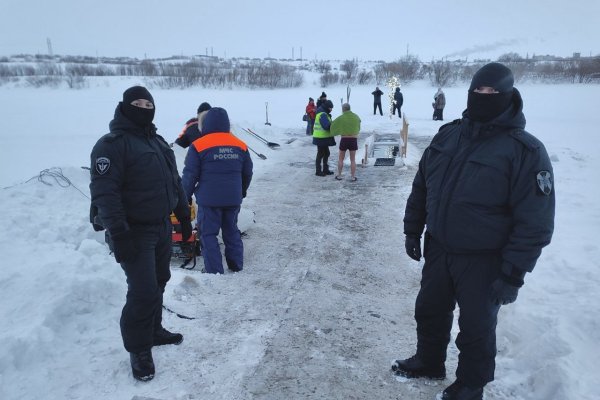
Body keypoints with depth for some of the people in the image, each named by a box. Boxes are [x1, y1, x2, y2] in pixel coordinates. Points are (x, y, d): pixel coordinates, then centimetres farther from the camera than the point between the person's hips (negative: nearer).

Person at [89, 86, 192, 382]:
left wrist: (184, 216, 18)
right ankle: (139, 350, 10)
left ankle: (154, 330, 36)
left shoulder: (158, 141, 14)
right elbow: (104, 193, -22)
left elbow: (174, 182, 19)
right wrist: (118, 235, -27)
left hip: (162, 227, 8)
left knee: (158, 283, 18)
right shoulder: (111, 145, -14)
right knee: (143, 291, -7)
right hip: (134, 232, -8)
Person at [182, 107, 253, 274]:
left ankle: (214, 271, 5)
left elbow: (190, 175, -7)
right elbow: (247, 173, 14)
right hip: (233, 199, 5)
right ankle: (236, 266, 26)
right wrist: (242, 192, 29)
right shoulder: (240, 145, 5)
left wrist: (186, 196, 7)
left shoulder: (198, 145, -9)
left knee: (209, 234, 5)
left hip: (209, 199, -4)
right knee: (232, 231, 18)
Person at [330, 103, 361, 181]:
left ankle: (339, 175, 18)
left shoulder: (341, 118, -8)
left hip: (344, 140, -2)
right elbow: (358, 128, 13)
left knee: (340, 159, 15)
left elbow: (332, 125, -1)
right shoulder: (356, 117, 1)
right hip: (354, 140, 2)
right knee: (353, 160, 10)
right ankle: (353, 177, 9)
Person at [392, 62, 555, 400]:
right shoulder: (447, 135, 1)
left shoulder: (525, 150, -17)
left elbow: (535, 222, -19)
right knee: (429, 310, 22)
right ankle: (429, 362, 47)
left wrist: (513, 274, -20)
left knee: (476, 327, 13)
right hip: (438, 248, 6)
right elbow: (421, 186, 10)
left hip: (483, 261, -5)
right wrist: (413, 230, 10)